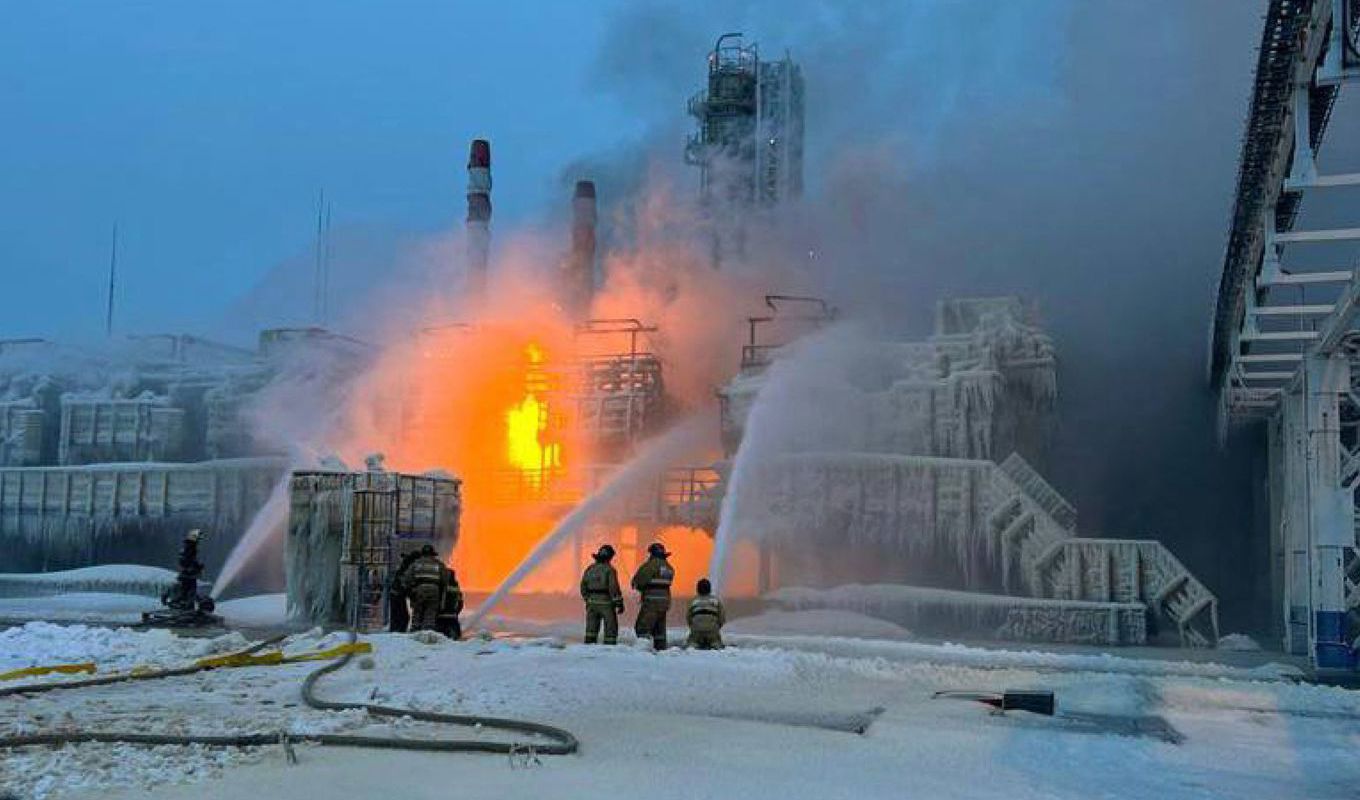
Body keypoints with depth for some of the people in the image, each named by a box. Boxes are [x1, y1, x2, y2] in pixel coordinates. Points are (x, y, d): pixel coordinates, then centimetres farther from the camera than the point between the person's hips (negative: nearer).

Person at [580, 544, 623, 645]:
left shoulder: (590, 569, 5)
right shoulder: (609, 569, -12)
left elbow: (583, 586, 11)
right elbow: (614, 588, -16)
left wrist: (587, 600, 23)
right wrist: (619, 603, -10)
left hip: (592, 602, 5)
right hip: (606, 602, -5)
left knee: (591, 628, 13)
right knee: (611, 628, 5)